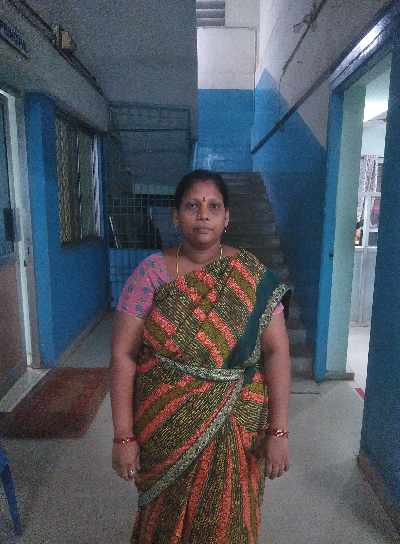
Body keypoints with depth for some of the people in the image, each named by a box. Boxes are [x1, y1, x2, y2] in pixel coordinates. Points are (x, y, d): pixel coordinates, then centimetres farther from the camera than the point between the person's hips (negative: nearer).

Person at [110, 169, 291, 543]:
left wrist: (278, 431, -12)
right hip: (166, 430, 0)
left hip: (235, 429, 1)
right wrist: (124, 436, -10)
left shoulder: (251, 275, -8)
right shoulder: (151, 272, -10)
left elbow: (276, 351, -8)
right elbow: (123, 355, -10)